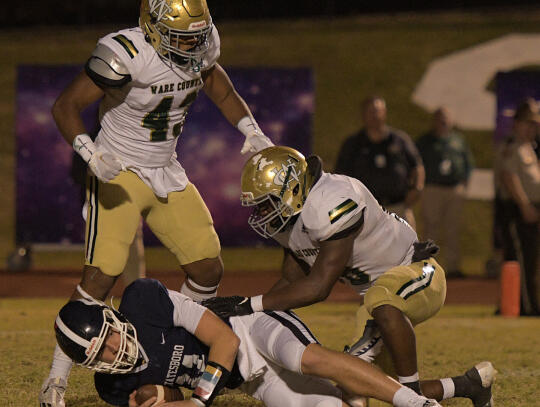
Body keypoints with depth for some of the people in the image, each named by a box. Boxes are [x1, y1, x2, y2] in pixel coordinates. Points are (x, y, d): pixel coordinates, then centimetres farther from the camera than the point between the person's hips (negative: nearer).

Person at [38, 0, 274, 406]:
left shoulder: (200, 48, -4)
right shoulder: (126, 53, -24)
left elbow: (223, 92, 15)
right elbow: (66, 106, -22)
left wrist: (252, 132, -3)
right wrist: (91, 154, -37)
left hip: (167, 175, 7)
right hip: (120, 173, -7)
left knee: (209, 269, 2)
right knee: (101, 274, -18)